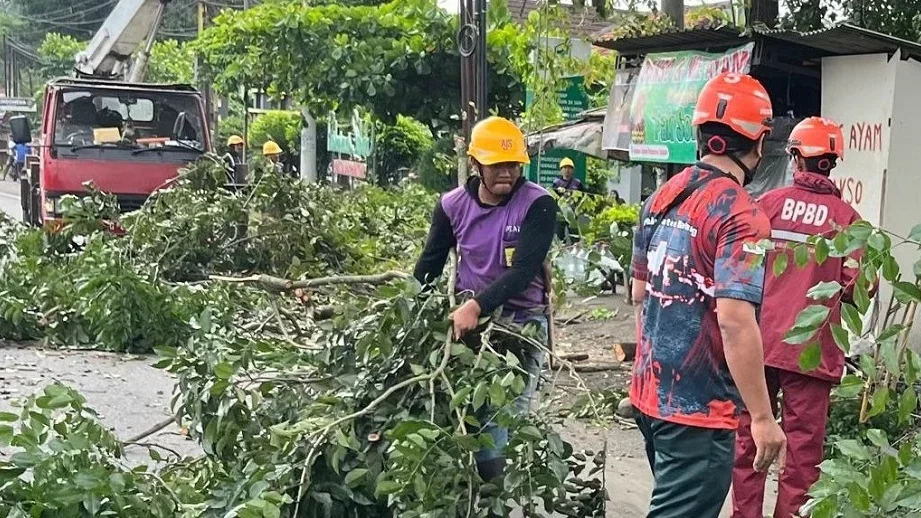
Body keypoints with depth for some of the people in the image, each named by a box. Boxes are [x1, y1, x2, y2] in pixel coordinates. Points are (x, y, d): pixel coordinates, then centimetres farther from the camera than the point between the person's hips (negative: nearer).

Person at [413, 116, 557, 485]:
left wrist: (477, 307, -31)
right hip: (467, 316, 4)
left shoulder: (538, 205, -11)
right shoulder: (453, 205, 1)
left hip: (521, 320, -3)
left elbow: (524, 271, -20)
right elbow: (430, 264, 9)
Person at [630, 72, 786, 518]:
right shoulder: (740, 216, -18)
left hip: (649, 393, 9)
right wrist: (762, 417, -22)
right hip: (699, 409, -8)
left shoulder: (661, 197, 7)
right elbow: (734, 321, -26)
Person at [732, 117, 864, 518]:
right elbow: (858, 285, -8)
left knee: (750, 436, 12)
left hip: (759, 339, 2)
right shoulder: (846, 217, -4)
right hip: (812, 347, -2)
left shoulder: (768, 203, -2)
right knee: (804, 445, 6)